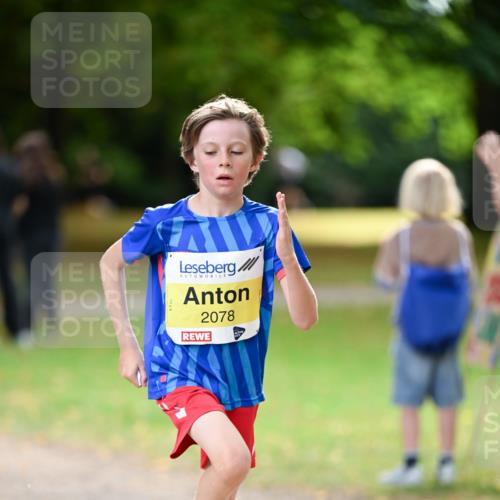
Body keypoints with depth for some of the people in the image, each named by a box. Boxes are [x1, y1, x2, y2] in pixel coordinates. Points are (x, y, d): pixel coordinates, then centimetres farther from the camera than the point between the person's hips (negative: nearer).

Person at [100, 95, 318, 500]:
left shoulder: (267, 225, -6)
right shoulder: (164, 224, -9)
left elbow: (305, 318, -12)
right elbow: (111, 263, 12)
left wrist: (287, 256, -29)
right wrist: (127, 343, 7)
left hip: (240, 379, 3)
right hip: (178, 372, -3)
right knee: (233, 459, -29)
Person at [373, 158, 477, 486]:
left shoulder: (402, 238, -13)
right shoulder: (460, 235, -7)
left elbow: (385, 279, -7)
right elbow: (471, 279, -1)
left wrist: (386, 250, 9)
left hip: (413, 328, -2)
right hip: (450, 329, 2)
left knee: (409, 399, 5)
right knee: (447, 399, 12)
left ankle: (411, 464, 1)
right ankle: (447, 463, 14)